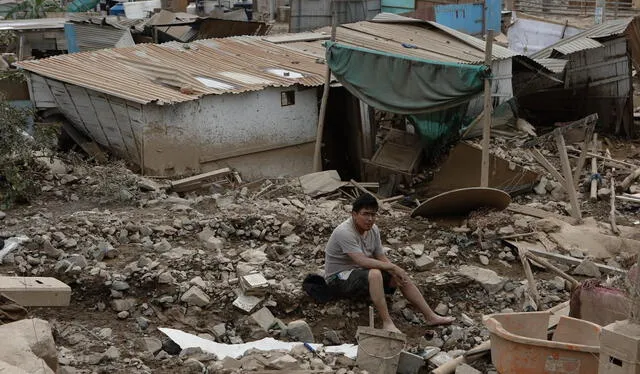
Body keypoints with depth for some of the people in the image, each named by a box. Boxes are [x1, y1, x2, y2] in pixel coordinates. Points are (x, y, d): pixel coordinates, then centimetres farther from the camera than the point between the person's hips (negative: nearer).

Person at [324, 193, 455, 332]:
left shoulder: (373, 229, 0)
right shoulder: (344, 232, -27)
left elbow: (381, 258, 3)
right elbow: (362, 261, -34)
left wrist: (395, 274, -17)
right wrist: (392, 267, -26)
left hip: (361, 271, 8)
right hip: (339, 278, -8)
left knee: (402, 277, -6)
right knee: (374, 274, -36)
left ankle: (430, 316, -2)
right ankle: (387, 323, -35)